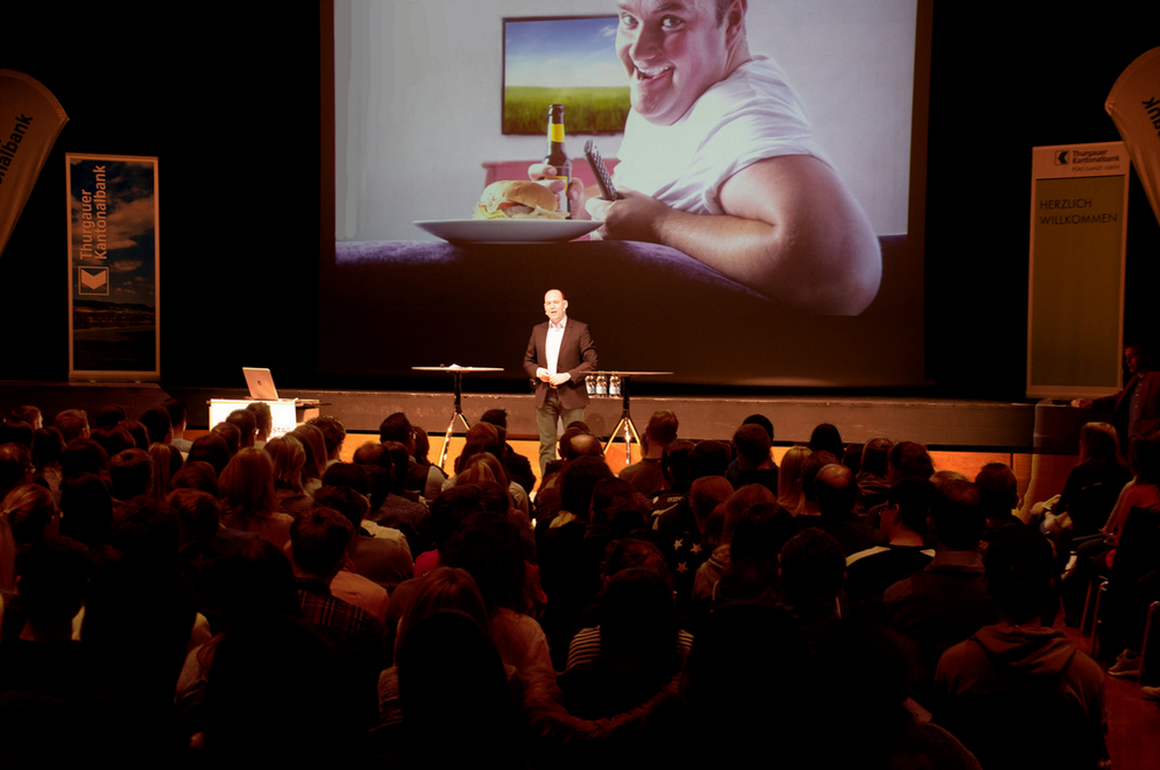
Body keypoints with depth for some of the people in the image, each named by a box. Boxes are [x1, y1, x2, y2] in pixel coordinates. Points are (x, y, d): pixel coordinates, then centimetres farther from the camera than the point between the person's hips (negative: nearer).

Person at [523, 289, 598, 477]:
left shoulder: (580, 330, -1)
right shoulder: (538, 331, 12)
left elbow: (591, 362, -5)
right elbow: (528, 360, 18)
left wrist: (568, 376, -16)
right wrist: (537, 371, -4)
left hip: (571, 396, -4)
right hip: (545, 396, 4)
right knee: (546, 446, 6)